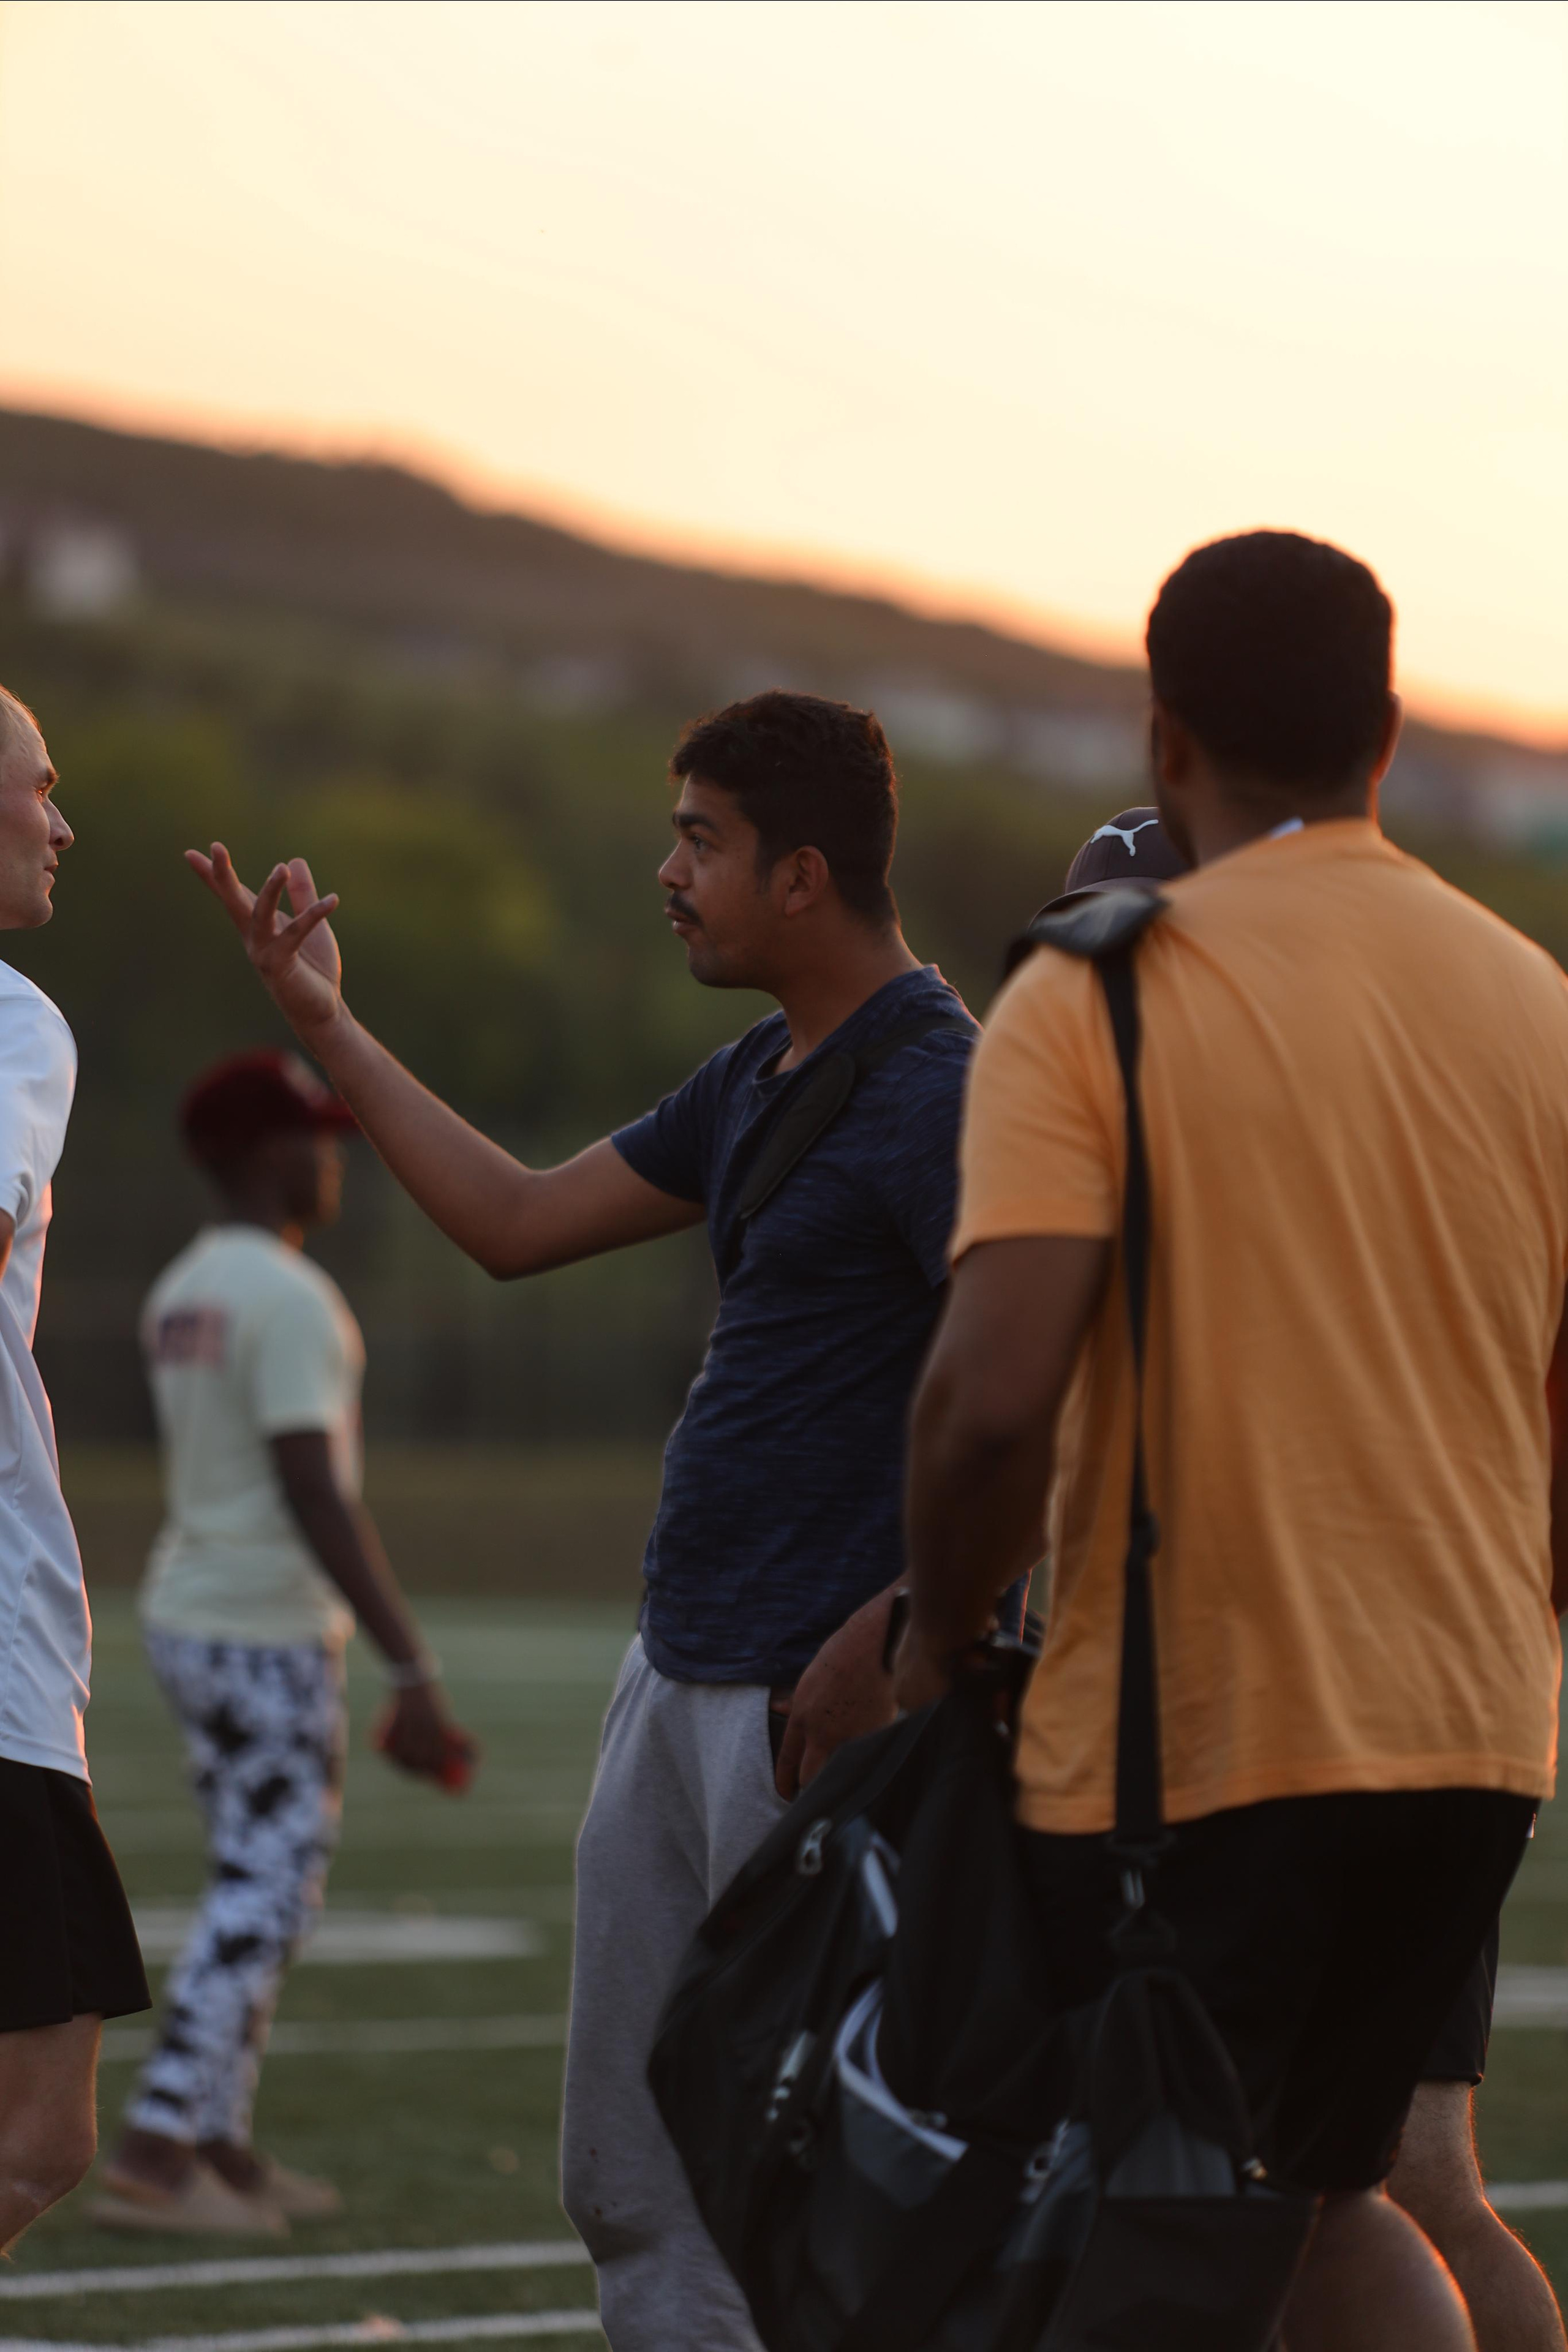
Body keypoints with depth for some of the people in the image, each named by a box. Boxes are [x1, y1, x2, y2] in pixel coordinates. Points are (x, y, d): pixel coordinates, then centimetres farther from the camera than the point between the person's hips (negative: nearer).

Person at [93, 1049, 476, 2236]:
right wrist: (414, 1671, -26)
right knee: (264, 1896, -6)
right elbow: (316, 1497, -24)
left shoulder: (181, 1293, 13)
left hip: (189, 1617, 9)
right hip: (269, 1638, -9)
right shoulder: (288, 1299, -17)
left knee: (261, 1887, 16)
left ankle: (219, 2147, 19)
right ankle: (155, 2153, -10)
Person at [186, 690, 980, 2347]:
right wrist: (325, 1023, 25)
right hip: (680, 1677, 10)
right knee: (630, 2185, 10)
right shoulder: (758, 1085, 16)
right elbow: (518, 1222, 25)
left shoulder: (936, 1092, -13)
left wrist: (888, 1637, -22)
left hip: (819, 1702, -10)